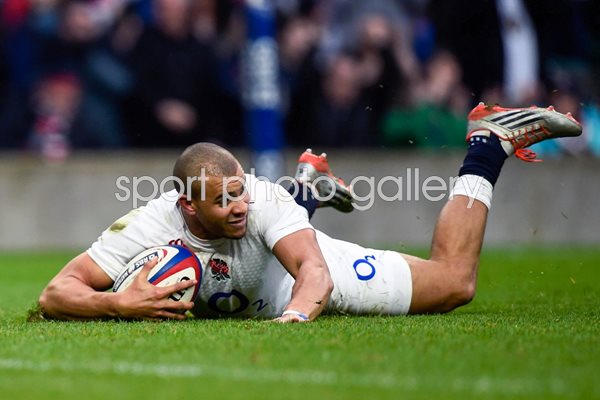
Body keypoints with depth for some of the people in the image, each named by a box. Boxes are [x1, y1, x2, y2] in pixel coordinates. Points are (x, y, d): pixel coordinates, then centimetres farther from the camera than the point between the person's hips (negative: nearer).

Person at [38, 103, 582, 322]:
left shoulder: (261, 199, -41)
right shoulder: (149, 227, -39)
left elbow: (313, 272, -50)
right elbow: (55, 294, -40)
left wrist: (296, 315, -72)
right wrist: (118, 304, -60)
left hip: (318, 271, -3)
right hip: (239, 304, 3)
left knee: (453, 281, 5)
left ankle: (488, 144, 20)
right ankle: (310, 188, 59)